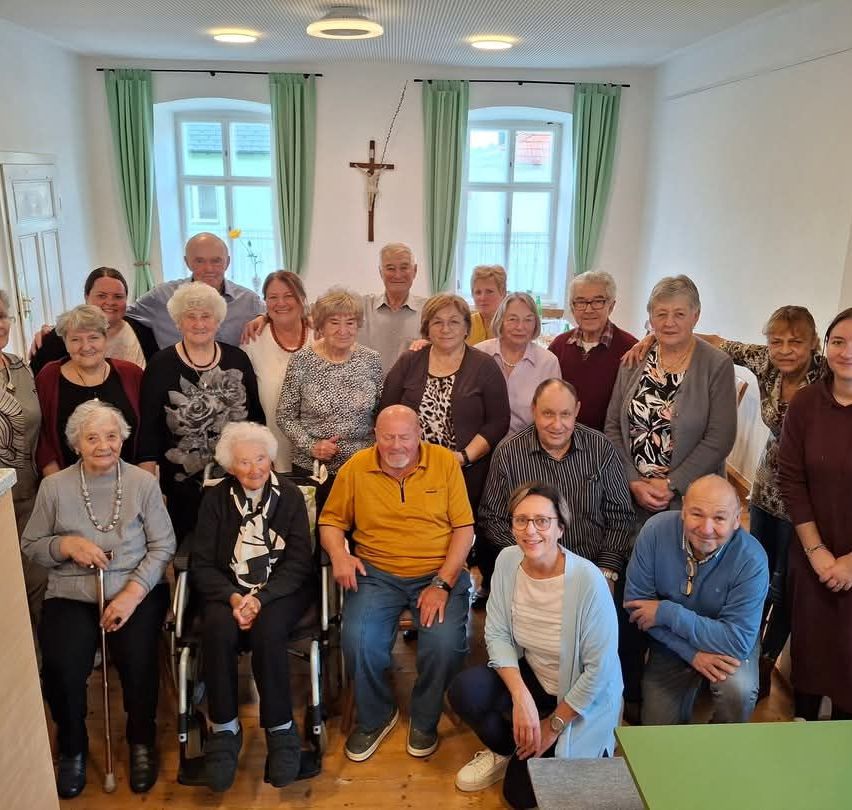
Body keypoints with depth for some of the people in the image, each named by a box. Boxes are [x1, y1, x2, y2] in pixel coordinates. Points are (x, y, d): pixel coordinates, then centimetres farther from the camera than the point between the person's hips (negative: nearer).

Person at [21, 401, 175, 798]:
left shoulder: (144, 483, -2)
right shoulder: (53, 487, 2)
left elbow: (163, 546, -2)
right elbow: (30, 546, 10)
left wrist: (132, 594, -15)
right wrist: (66, 545, -12)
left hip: (137, 590, -1)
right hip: (71, 595, 1)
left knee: (137, 659, -25)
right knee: (60, 666, -22)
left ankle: (142, 741, 7)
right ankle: (72, 749, 9)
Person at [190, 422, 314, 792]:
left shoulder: (289, 495, 1)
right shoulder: (215, 498, 4)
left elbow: (299, 561, -4)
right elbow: (202, 564, 0)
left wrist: (260, 597, -19)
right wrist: (232, 597, -19)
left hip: (281, 590, -1)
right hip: (227, 590, 1)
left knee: (267, 629, -33)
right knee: (218, 628, -31)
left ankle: (281, 729, -15)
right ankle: (224, 729, -15)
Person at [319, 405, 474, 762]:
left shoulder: (445, 462, -2)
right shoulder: (355, 468, 2)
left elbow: (464, 528, -4)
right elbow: (331, 521, 9)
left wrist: (442, 583, -12)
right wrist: (338, 554, -13)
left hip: (439, 572, -1)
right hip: (376, 573, 1)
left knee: (445, 644, -25)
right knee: (357, 639, -24)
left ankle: (424, 719, 9)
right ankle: (375, 717, 9)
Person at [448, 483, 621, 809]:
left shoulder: (587, 580, -29)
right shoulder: (507, 561, -13)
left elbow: (600, 670, -22)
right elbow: (497, 634, -9)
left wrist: (554, 725, -13)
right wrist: (521, 696, -23)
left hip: (581, 698, -4)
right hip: (530, 676, 4)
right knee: (465, 691, -22)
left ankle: (587, 750, 23)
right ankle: (502, 751, 11)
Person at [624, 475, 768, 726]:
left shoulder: (751, 559, -28)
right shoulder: (656, 531, -23)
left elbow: (737, 641, -30)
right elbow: (636, 602, -17)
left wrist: (666, 613, -30)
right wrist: (692, 652, -25)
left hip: (730, 646, -1)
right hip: (671, 644, 2)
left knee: (738, 690, -32)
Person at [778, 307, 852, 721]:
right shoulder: (806, 403, -5)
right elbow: (791, 479, -4)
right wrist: (816, 550, -6)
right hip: (814, 555, 1)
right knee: (809, 640, 14)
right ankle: (802, 720, 37)